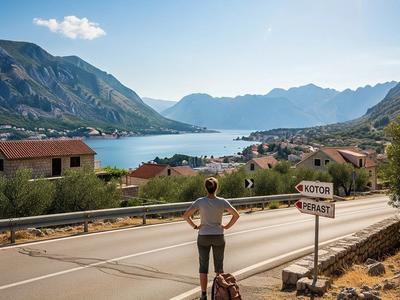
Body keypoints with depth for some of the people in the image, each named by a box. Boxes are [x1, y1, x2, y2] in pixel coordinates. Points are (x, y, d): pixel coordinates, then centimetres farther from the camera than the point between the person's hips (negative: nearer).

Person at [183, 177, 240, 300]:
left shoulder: (200, 202, -12)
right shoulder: (222, 202, -11)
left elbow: (185, 215, -14)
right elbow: (236, 215, -7)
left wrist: (194, 226, -2)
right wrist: (227, 226, 2)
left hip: (203, 237, 0)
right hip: (218, 237, 0)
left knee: (203, 266, 11)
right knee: (219, 266, 14)